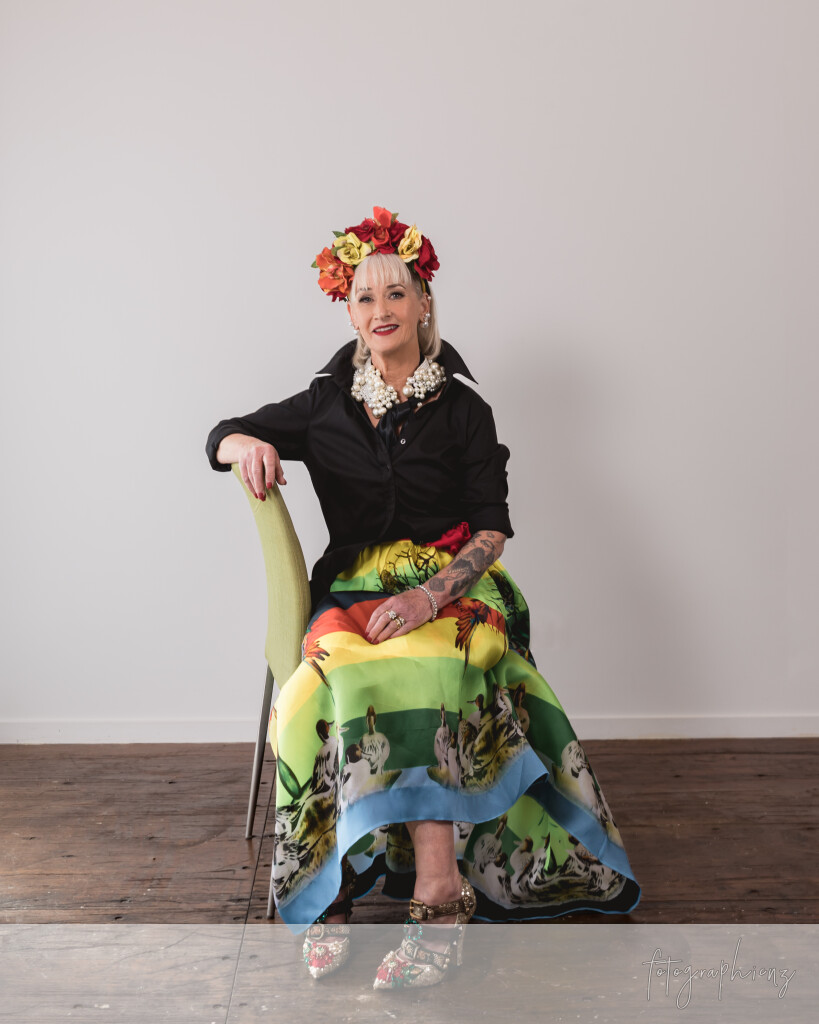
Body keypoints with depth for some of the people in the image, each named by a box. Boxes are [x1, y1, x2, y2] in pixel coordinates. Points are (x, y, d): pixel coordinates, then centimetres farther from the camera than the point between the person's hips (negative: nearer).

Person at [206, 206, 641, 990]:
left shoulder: (464, 412, 7)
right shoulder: (327, 404, 13)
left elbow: (492, 529, -1)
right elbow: (220, 437, 19)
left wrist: (430, 594, -20)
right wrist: (249, 445, -8)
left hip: (448, 588, -1)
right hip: (354, 586, 2)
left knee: (413, 664, -37)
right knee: (351, 665, -34)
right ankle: (441, 900, -34)